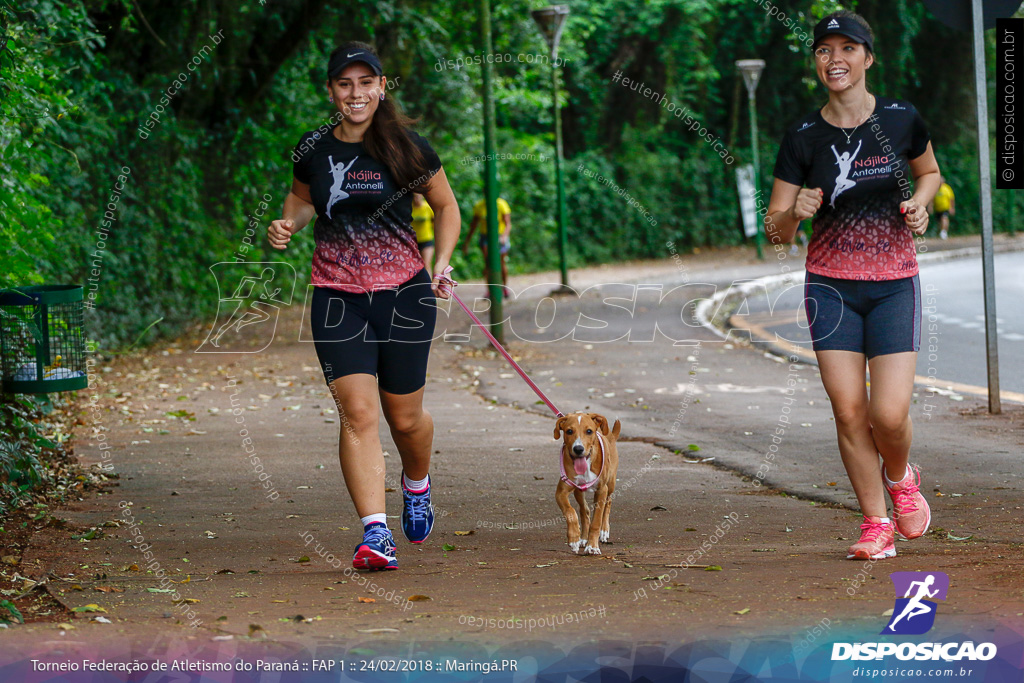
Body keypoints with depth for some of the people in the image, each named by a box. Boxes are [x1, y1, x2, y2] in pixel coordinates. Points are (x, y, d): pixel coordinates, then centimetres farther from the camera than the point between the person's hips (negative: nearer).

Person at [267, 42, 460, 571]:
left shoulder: (406, 148, -3)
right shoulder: (314, 150, 3)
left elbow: (446, 207, 10)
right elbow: (302, 198, 23)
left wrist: (440, 266, -3)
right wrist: (287, 225, 1)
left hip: (404, 294, -1)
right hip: (337, 298, 1)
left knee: (404, 417, 8)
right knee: (357, 414, -13)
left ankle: (417, 484, 42)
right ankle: (375, 532, -17)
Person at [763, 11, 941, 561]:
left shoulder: (901, 119, -2)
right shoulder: (803, 138, -1)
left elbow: (929, 172, 19)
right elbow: (774, 231, 2)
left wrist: (919, 203, -2)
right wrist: (795, 212, -20)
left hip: (894, 285, -1)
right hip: (830, 286, 1)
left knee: (889, 413, -11)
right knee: (849, 411, -5)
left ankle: (901, 477, 23)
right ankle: (876, 523, 11)